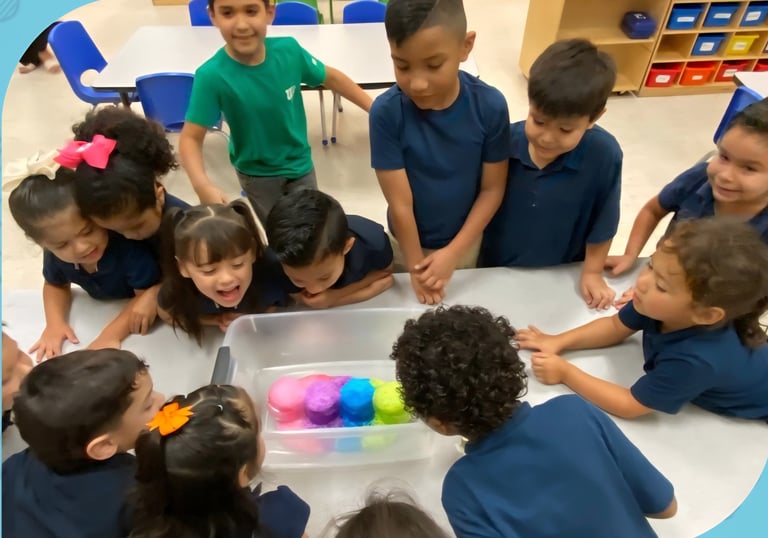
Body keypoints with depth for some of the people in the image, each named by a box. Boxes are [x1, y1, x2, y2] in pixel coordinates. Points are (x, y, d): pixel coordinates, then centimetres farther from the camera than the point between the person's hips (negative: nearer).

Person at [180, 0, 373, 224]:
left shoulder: (289, 50, -20)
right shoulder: (212, 76, -28)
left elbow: (331, 78, -3)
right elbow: (191, 138, -25)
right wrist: (203, 185, -43)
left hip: (300, 163, 2)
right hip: (256, 174, -2)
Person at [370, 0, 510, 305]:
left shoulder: (491, 106, -21)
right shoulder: (386, 112, -27)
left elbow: (492, 189, -13)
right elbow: (400, 203, -22)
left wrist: (453, 253, -18)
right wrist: (417, 268, -14)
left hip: (468, 239, 1)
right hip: (408, 243, -1)